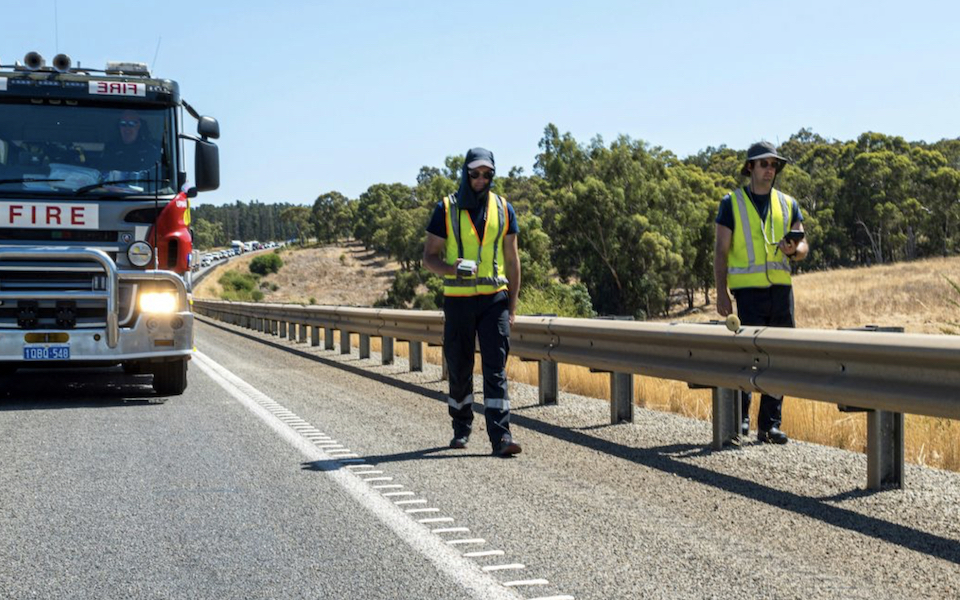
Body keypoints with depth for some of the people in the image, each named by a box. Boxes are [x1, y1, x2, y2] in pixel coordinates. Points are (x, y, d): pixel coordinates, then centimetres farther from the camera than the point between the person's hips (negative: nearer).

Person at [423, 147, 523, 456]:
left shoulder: (503, 209, 6)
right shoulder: (447, 209, 0)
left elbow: (512, 260, 10)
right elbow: (429, 256, 1)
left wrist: (512, 305, 4)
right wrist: (451, 268, -20)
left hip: (494, 299, 0)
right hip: (458, 300, 0)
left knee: (496, 368, -7)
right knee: (459, 369, 9)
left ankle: (500, 436, -12)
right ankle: (461, 429, 26)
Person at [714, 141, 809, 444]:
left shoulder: (788, 204, 14)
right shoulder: (732, 203, 4)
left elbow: (803, 247, 11)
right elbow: (721, 251, 1)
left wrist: (793, 250, -14)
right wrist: (721, 293, -9)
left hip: (781, 288, 4)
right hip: (748, 289, -4)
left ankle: (770, 425, 9)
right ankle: (740, 415, 8)